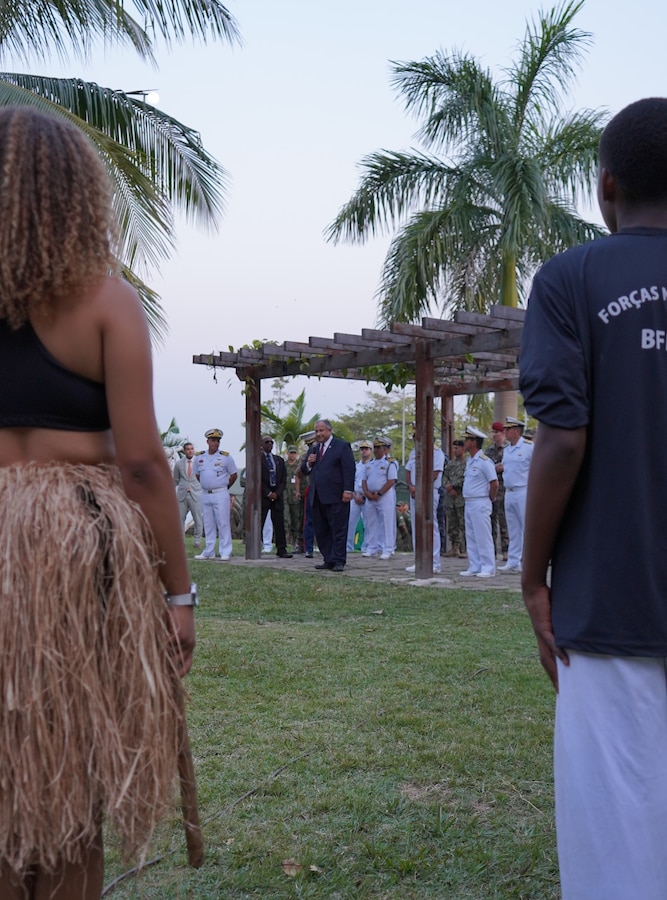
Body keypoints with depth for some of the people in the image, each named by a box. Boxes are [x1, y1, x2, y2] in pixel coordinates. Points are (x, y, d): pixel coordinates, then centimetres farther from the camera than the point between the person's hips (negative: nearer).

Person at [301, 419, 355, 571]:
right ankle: (328, 560, 12)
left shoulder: (342, 446, -1)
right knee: (321, 531, 7)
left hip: (335, 497, -7)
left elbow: (349, 469, -7)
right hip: (317, 497, 7)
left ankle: (339, 561, 0)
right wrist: (308, 463, 0)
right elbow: (305, 471, 22)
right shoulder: (314, 449, 19)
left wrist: (347, 490, -15)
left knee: (338, 529, -4)